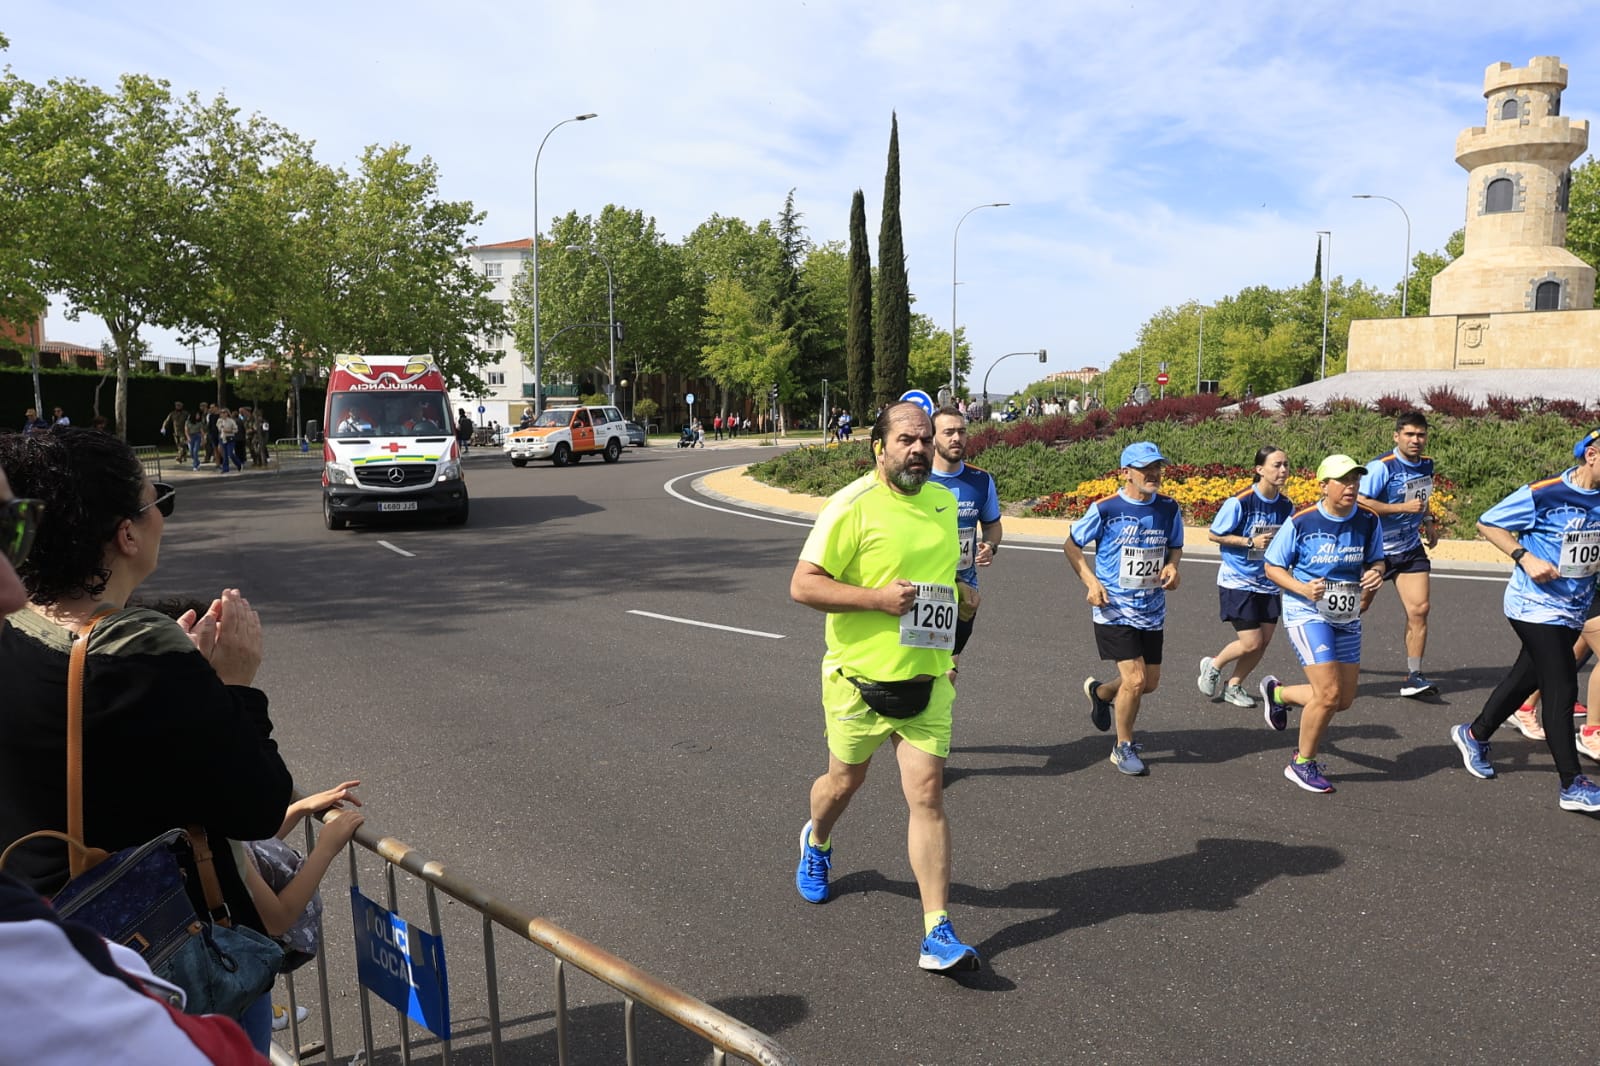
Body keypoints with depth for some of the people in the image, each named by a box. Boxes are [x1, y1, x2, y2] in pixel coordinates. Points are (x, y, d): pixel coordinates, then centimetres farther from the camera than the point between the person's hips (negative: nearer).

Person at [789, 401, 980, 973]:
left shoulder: (944, 501, 6)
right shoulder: (853, 505, -14)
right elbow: (803, 585, -17)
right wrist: (878, 598, -25)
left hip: (926, 678, 4)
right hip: (859, 675, -3)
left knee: (927, 794, -3)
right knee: (845, 781, 17)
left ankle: (937, 933, 2)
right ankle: (816, 842, 51)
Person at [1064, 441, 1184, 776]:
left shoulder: (1169, 508, 0)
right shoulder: (1105, 509, -12)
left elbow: (1175, 546, 16)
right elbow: (1071, 544, -1)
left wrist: (1171, 566, -7)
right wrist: (1091, 581, -12)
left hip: (1152, 611, 5)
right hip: (1114, 610, -5)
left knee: (1150, 682, 12)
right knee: (1135, 679, -10)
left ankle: (1099, 692, 44)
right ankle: (1123, 748, 13)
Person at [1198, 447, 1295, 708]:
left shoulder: (1286, 505, 1)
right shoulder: (1240, 502, -17)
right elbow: (1213, 534, -11)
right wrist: (1250, 542, -20)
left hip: (1268, 585, 6)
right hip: (1237, 582, -6)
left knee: (1263, 642, 6)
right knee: (1251, 643, -8)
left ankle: (1233, 686, 25)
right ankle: (1213, 665, 21)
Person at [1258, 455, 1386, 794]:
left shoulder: (1369, 521, -2)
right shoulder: (1301, 522, -13)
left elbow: (1375, 560, 13)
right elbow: (1273, 566, -5)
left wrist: (1376, 573, -11)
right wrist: (1303, 588, -22)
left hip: (1347, 618, 6)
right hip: (1306, 613, -6)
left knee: (1344, 699, 8)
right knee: (1329, 693, -16)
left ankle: (1278, 692, 36)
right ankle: (1302, 764, 6)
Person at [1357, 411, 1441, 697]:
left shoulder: (1427, 464, 6)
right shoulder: (1381, 467, -17)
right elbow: (1360, 502, -26)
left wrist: (1427, 521, 11)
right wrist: (1402, 507, -27)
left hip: (1410, 549, 5)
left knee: (1419, 609, -7)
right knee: (1358, 607, 7)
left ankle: (1413, 676, -2)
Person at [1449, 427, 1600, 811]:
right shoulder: (1544, 494, -16)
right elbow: (1487, 523, -8)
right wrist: (1525, 557, -19)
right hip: (1536, 606, -7)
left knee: (1527, 678, 17)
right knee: (1562, 689, -7)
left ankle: (1474, 735, 38)